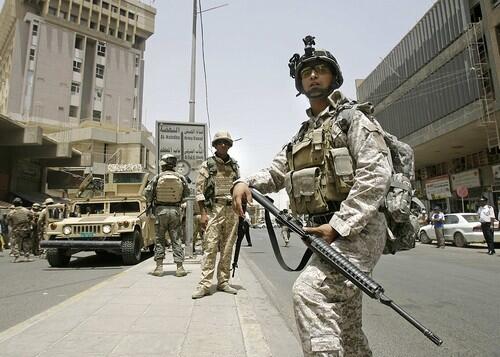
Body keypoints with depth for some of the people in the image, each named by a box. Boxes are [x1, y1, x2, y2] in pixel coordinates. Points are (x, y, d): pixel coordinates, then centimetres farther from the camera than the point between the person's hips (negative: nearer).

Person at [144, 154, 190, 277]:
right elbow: (187, 193, 9)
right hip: (175, 211, 1)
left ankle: (159, 267, 10)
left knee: (159, 239, 10)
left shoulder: (157, 177, -4)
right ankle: (179, 267, 6)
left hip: (161, 210, -1)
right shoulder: (181, 178, -1)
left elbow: (147, 192, -2)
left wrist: (150, 203, 17)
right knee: (176, 239, 6)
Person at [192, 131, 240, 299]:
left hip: (232, 210, 4)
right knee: (210, 247, -7)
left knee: (227, 248, 7)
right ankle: (205, 284, -2)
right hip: (214, 209, -4)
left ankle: (223, 282, 17)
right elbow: (199, 190, -3)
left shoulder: (234, 165, 13)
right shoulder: (207, 165, 1)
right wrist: (203, 213, -10)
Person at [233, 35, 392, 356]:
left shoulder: (353, 119, -1)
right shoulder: (302, 136, 20)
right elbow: (274, 174, 17)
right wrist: (244, 183, -5)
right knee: (346, 329, 16)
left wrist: (339, 225, -22)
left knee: (308, 290, -26)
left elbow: (376, 174, -14)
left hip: (358, 230, -7)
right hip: (328, 232, 7)